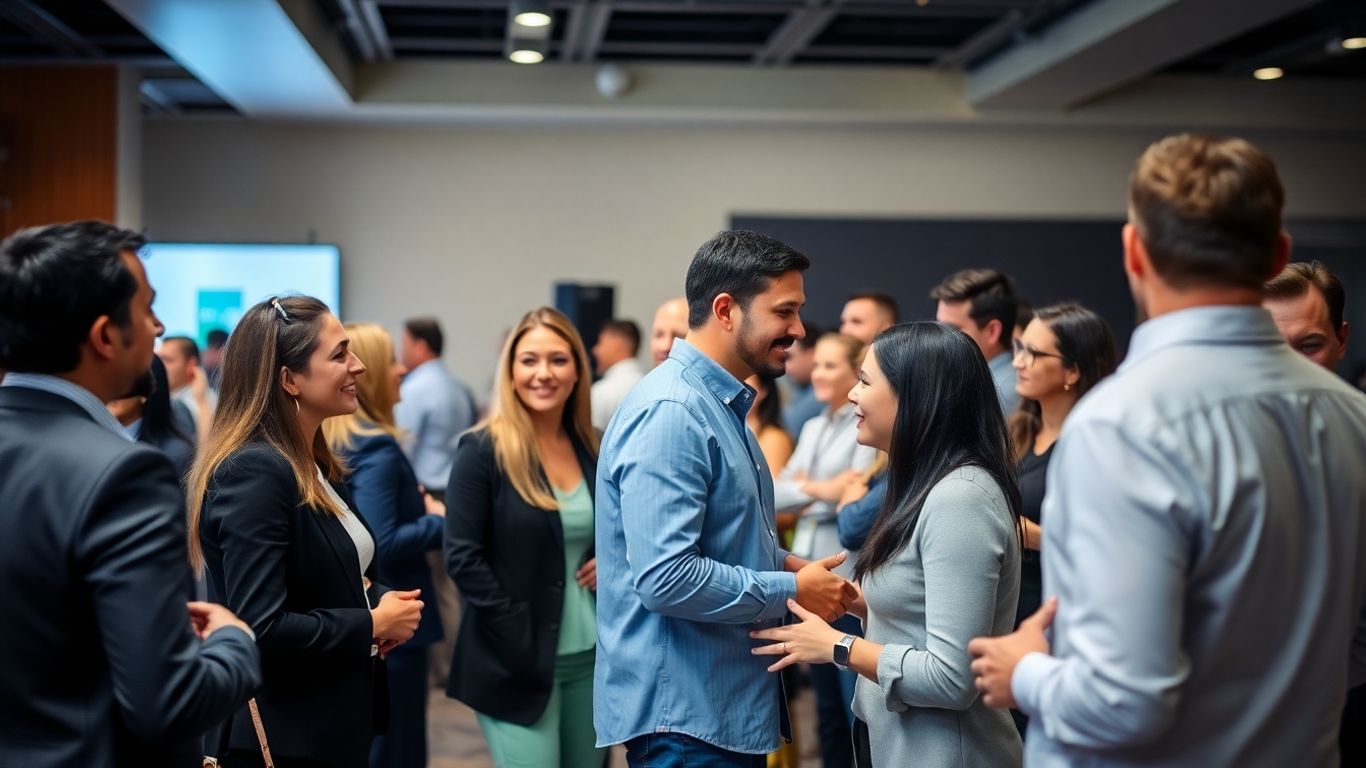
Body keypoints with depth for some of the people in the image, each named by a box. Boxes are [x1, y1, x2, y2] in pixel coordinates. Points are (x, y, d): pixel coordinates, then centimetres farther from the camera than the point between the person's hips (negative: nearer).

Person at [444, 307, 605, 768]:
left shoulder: (593, 448, 7)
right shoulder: (483, 451, -9)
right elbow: (463, 559, -13)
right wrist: (521, 640, -17)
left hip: (592, 657, 6)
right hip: (519, 659, -6)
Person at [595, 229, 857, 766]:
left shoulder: (720, 405, 12)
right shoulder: (670, 413, -20)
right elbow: (665, 578, -28)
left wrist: (787, 563, 4)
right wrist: (793, 591, -17)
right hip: (683, 714, -10)